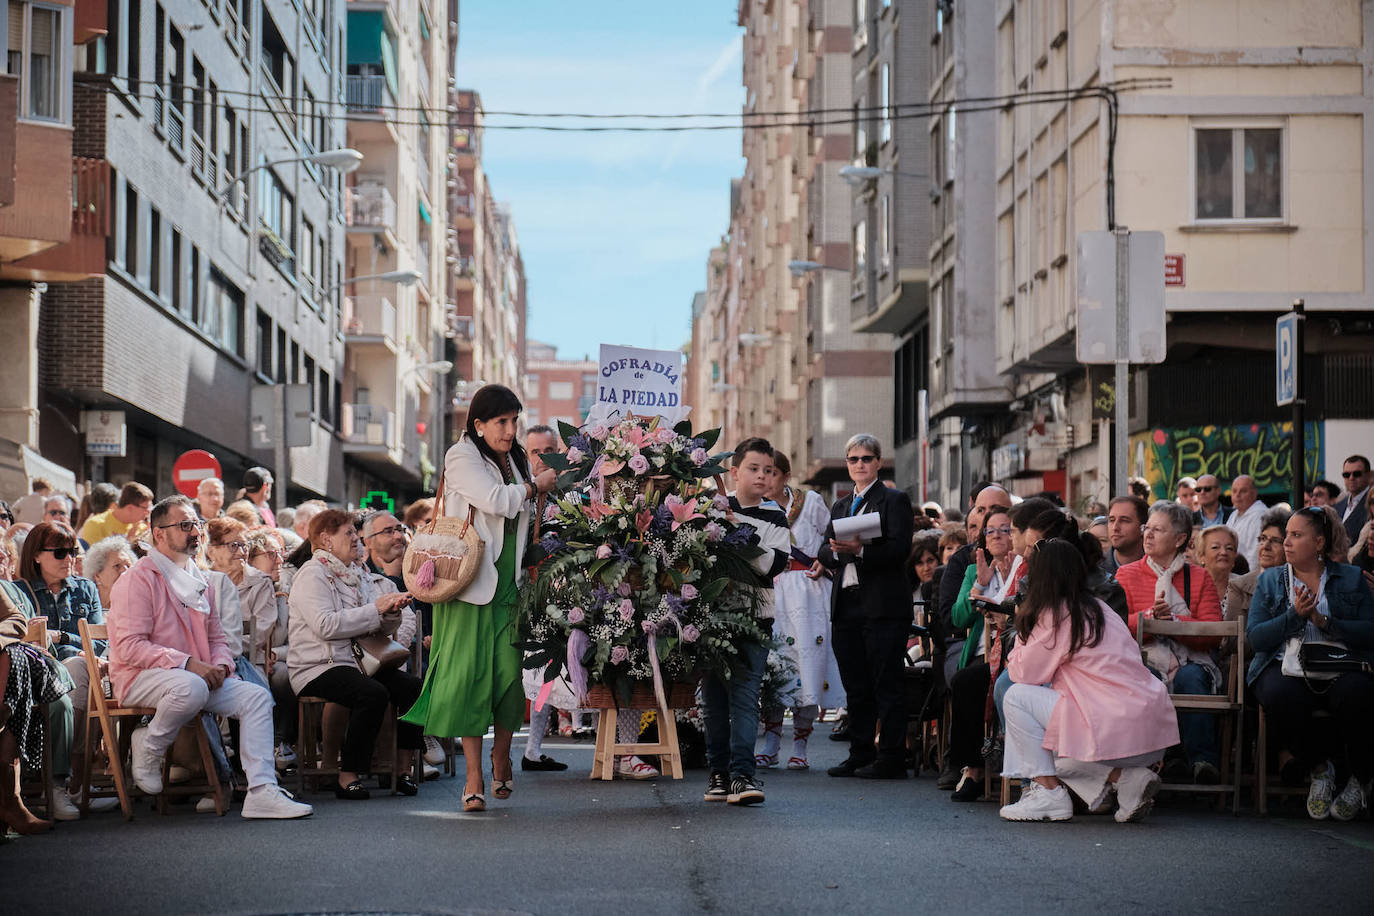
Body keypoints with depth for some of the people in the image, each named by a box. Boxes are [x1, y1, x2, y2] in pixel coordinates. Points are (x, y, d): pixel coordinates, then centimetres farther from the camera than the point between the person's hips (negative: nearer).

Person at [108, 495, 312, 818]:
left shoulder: (199, 582, 19)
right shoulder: (138, 579, -8)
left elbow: (216, 638, 24)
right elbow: (129, 647, -18)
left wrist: (220, 665, -1)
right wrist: (187, 663, -24)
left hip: (199, 676, 8)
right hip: (140, 679, -8)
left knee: (257, 696, -12)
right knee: (190, 688, -39)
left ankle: (262, 791, -20)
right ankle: (147, 746, -9)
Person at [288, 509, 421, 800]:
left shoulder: (359, 574, 20)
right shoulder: (312, 575, -5)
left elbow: (384, 628, 18)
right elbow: (326, 625, -21)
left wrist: (392, 610, -6)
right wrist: (375, 609, -17)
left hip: (358, 663, 8)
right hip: (318, 667, -8)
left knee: (414, 687, -15)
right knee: (374, 693, -33)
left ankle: (402, 768, -6)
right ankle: (348, 777, -26)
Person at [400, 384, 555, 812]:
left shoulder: (515, 459, 15)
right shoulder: (462, 458, -6)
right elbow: (499, 502, -17)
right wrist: (535, 486, -3)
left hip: (509, 584, 5)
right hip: (470, 582, -5)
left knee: (509, 672, -5)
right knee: (470, 675, -7)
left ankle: (501, 760, 17)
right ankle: (473, 778, -2)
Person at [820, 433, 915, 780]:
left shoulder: (895, 500, 1)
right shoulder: (840, 506, 21)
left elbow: (900, 548, -11)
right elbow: (824, 553, 13)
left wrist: (860, 550, -23)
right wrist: (837, 550, -10)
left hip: (883, 605, -6)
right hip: (846, 605, 6)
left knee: (887, 684, -5)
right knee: (855, 686, 9)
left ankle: (891, 759, -4)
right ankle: (860, 755, 15)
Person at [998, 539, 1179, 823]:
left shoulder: (1056, 614, -8)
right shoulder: (1095, 607, 19)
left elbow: (1023, 674, -1)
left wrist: (1021, 628, 14)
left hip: (1120, 733, -9)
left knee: (1018, 697, -1)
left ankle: (1048, 794, 1)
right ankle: (1122, 776, 9)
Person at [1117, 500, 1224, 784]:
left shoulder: (1199, 577, 14)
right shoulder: (1127, 574, 16)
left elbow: (1213, 634, 2)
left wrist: (1173, 620, -13)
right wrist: (1149, 617, -16)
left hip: (1189, 661, 0)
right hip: (1146, 659, 0)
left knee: (1191, 678, -34)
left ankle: (1203, 760, -37)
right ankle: (1168, 758, -35)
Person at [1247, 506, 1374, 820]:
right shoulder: (1270, 580, 17)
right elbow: (1255, 637, 4)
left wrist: (1324, 621, -10)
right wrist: (1295, 615, -9)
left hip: (1341, 667, 0)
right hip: (1286, 665, 1)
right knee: (1281, 695, -36)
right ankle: (1320, 768, -6)